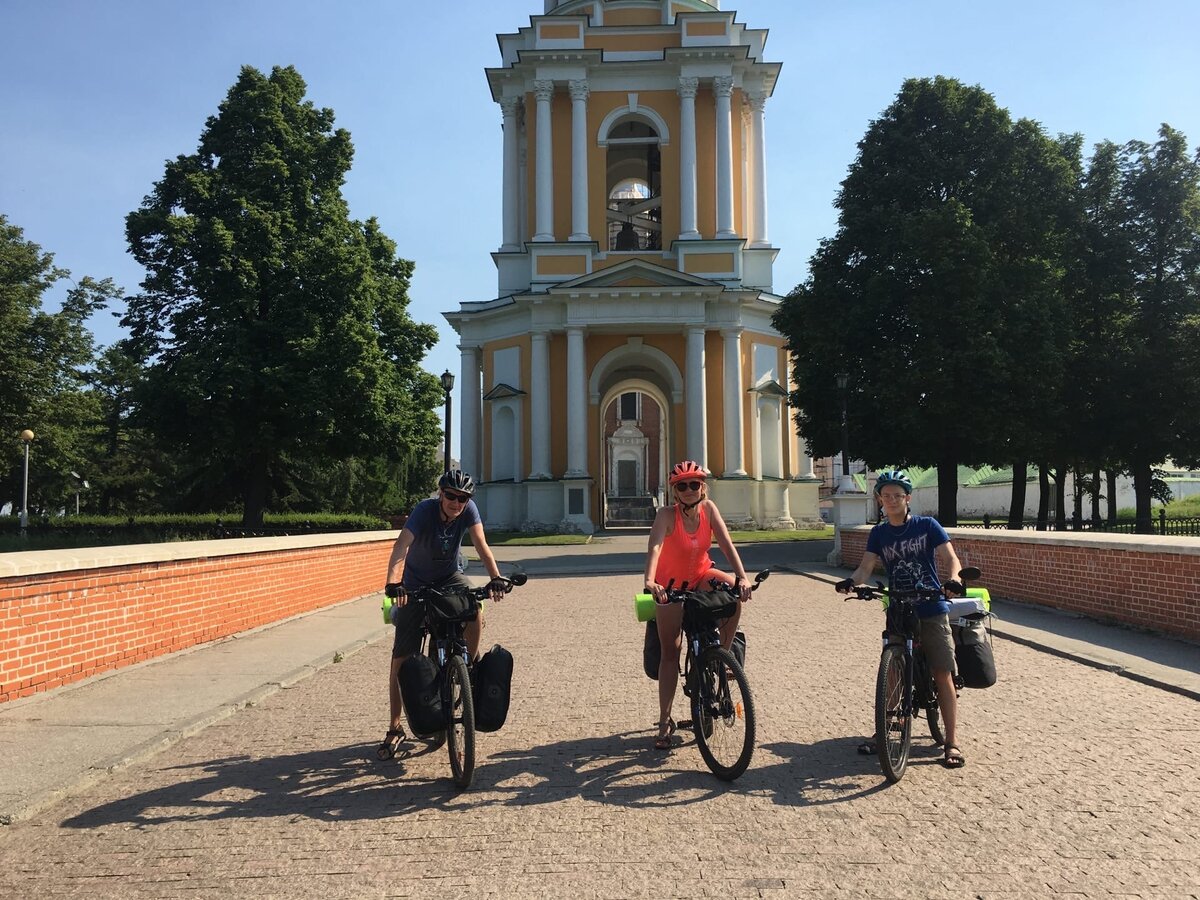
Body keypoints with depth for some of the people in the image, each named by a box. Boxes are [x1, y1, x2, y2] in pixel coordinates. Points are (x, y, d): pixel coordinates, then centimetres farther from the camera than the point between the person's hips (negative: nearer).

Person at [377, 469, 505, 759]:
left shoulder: (468, 509, -18)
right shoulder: (425, 510, -27)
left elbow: (481, 545, -27)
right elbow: (401, 546, -40)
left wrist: (495, 578, -43)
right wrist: (392, 583, -56)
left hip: (449, 577, 2)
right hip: (416, 583, -2)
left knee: (475, 612, -30)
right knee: (401, 659, -5)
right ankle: (395, 727, 8)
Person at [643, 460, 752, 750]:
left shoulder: (708, 508, -13)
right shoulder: (667, 515, -24)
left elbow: (726, 543, -22)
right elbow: (655, 547, -40)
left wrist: (741, 577, -37)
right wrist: (650, 581, -58)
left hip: (700, 578, 3)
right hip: (671, 586, -3)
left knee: (733, 591, -29)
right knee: (670, 652, -2)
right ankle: (665, 721, 9)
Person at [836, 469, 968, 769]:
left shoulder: (927, 525, -2)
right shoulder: (878, 534, 6)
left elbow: (950, 558, -9)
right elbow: (866, 567, -1)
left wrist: (954, 579, -31)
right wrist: (851, 581, -23)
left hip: (932, 611, -3)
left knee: (943, 675, -5)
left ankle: (952, 742, 2)